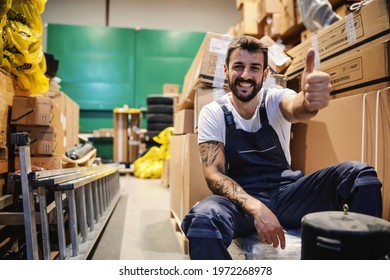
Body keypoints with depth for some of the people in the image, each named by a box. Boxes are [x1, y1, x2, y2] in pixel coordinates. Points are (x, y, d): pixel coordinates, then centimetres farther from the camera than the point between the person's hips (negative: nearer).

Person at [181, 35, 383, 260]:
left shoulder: (276, 100, -2)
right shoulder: (212, 113, -4)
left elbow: (296, 108, -28)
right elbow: (214, 174, -12)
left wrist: (309, 101, -54)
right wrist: (255, 207, -30)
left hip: (287, 193, 3)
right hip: (241, 199, -2)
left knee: (360, 174, -18)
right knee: (201, 220, -37)